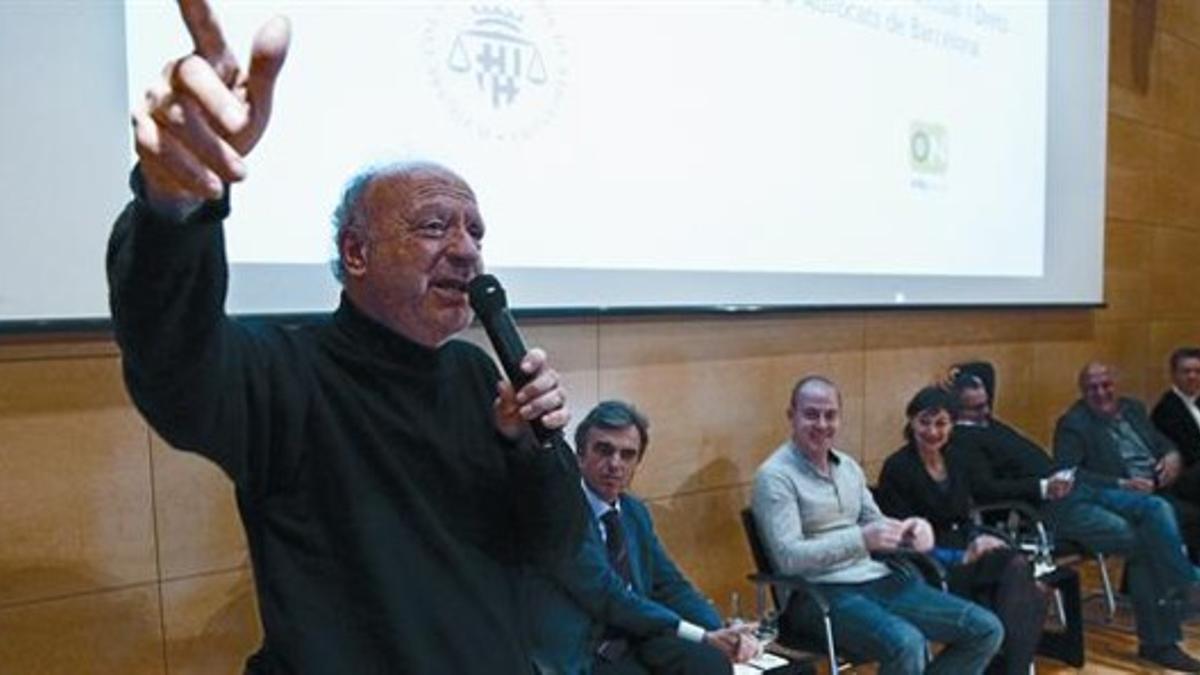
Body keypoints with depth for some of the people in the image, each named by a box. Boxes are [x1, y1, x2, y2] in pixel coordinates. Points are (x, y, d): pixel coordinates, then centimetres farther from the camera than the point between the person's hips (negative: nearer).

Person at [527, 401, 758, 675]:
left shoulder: (635, 511, 13)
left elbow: (670, 586, 12)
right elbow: (609, 598, -17)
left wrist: (721, 633, -6)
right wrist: (703, 637, -14)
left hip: (632, 641, 7)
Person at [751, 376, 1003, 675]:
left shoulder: (848, 466, 15)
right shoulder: (775, 475, -10)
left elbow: (875, 523, 19)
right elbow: (789, 557, -17)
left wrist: (910, 529, -5)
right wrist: (861, 539, -27)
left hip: (876, 579, 8)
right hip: (819, 593, -8)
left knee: (985, 629, 0)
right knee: (906, 644, -34)